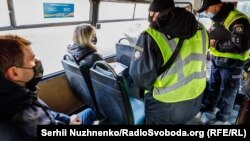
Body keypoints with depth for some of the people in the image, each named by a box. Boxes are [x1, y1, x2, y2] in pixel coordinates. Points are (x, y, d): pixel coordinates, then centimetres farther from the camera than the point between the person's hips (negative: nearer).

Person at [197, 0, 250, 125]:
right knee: (213, 86, 22)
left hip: (231, 63, -8)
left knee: (227, 92, 8)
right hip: (216, 60, 8)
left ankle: (222, 119, 26)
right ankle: (209, 108, 43)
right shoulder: (217, 20, 6)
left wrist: (217, 45, -22)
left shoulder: (237, 20, -23)